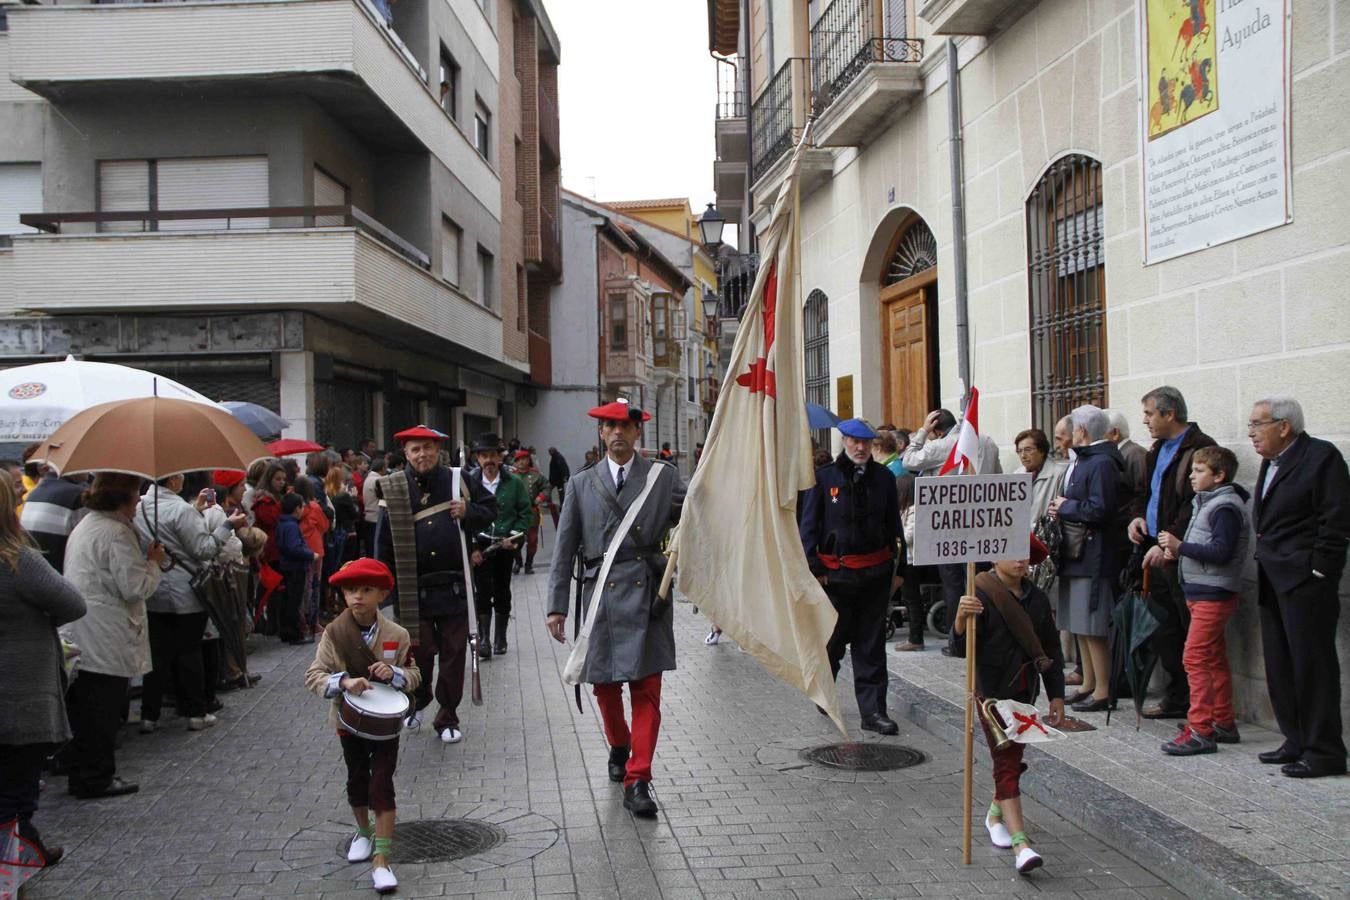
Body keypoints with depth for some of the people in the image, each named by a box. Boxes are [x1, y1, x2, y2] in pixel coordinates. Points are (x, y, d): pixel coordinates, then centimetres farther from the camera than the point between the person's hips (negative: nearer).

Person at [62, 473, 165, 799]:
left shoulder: (83, 526, 15)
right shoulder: (116, 533, -16)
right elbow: (135, 587, -17)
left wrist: (143, 560, 16)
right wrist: (154, 562, -2)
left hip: (78, 637, 10)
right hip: (107, 640, -9)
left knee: (83, 709, 15)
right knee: (103, 711, 1)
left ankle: (81, 776, 24)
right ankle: (97, 779, 9)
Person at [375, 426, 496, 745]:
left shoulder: (459, 480, 3)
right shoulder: (394, 488, -1)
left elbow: (490, 509, 15)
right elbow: (384, 540, 1)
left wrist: (468, 512, -7)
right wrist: (388, 584, -3)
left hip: (455, 584, 1)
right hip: (413, 588, -1)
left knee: (453, 653, 6)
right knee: (419, 651, 5)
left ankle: (447, 718, 20)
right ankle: (418, 701, 35)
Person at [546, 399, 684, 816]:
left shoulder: (664, 476, 6)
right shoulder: (582, 484, 9)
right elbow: (564, 548, 8)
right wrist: (557, 606, 3)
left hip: (647, 594, -2)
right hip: (601, 594, 2)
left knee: (647, 690, -5)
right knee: (605, 686, 11)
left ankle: (637, 780, -1)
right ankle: (619, 749, 39)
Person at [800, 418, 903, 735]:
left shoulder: (884, 477, 7)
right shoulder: (824, 477, -2)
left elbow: (894, 526, 13)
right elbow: (808, 526, -1)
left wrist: (898, 568, 9)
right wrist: (815, 569, -7)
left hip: (876, 572, 2)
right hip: (836, 573, -2)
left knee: (871, 645, 5)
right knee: (832, 640, 9)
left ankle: (873, 711, 9)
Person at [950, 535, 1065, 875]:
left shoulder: (1037, 598, 6)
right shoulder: (981, 595, -12)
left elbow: (1051, 649, 13)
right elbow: (961, 649, -18)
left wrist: (1056, 695, 11)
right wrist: (961, 620, -38)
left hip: (1025, 692, 6)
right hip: (993, 692, -6)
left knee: (1013, 758, 16)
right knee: (1006, 763, -10)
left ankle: (996, 814, 40)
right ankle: (1021, 843, -16)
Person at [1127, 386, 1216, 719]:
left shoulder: (1200, 448, -13)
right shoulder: (1158, 450, 17)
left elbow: (1196, 505, -20)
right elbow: (1145, 492, 27)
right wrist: (1138, 515, 6)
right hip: (1158, 553, 9)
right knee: (1163, 630, 13)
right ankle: (1177, 697, 22)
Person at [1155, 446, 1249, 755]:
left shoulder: (1226, 507, -16)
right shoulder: (1206, 503, 16)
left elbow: (1222, 552, -23)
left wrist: (1181, 546, -21)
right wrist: (1177, 550, 3)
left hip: (1213, 594, -10)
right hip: (1201, 591, 10)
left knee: (1195, 657, -12)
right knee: (1214, 660, 15)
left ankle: (1200, 730, -11)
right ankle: (1224, 723, 23)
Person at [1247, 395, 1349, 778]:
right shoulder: (1271, 462, 15)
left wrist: (1318, 571, -16)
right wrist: (1264, 562, 12)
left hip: (1305, 581, -9)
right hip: (1273, 581, 9)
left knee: (1313, 665, -4)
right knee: (1281, 668, 12)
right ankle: (1297, 742, 22)